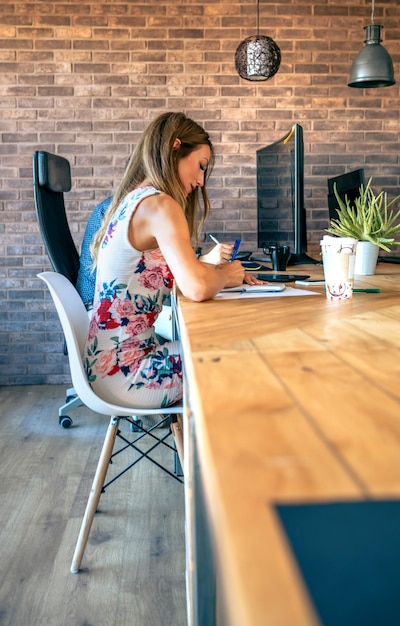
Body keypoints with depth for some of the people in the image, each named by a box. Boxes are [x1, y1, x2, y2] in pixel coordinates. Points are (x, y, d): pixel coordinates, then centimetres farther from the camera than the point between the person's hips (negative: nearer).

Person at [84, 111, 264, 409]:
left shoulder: (130, 200, 12)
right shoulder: (159, 204, -17)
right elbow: (197, 288, -29)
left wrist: (215, 270, 3)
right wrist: (224, 276, -8)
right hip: (123, 373, -9)